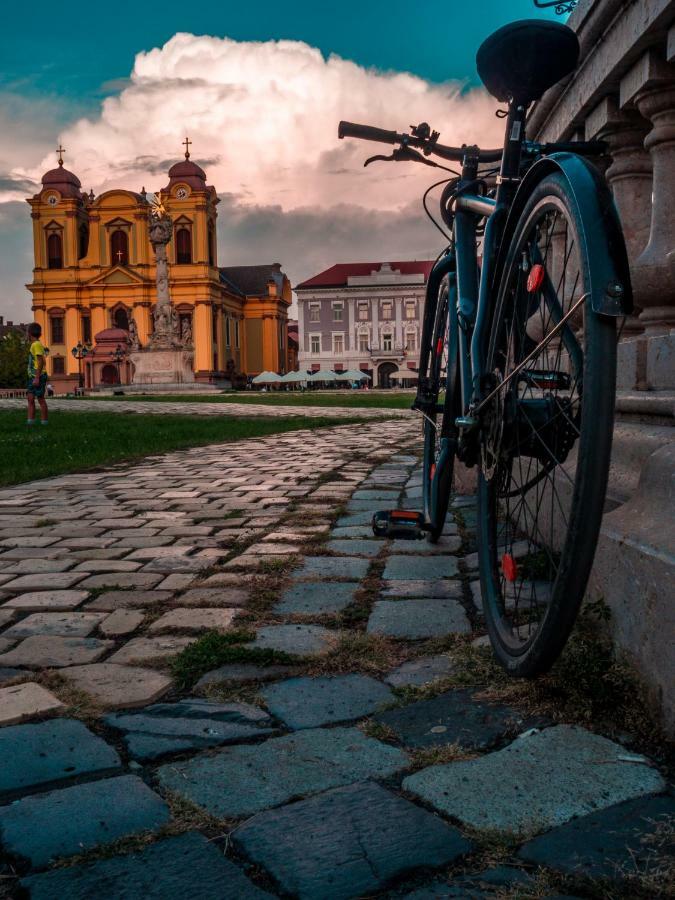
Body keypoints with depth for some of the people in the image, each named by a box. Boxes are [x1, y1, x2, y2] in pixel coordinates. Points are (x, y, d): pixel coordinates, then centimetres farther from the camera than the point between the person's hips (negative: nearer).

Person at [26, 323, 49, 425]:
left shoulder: (37, 345, -12)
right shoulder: (34, 345, 18)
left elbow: (41, 362, -18)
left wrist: (37, 378, -21)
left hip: (39, 376, -9)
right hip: (33, 376, 9)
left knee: (40, 399, -4)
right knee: (30, 398, 3)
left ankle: (44, 421, 1)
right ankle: (30, 420, 1)